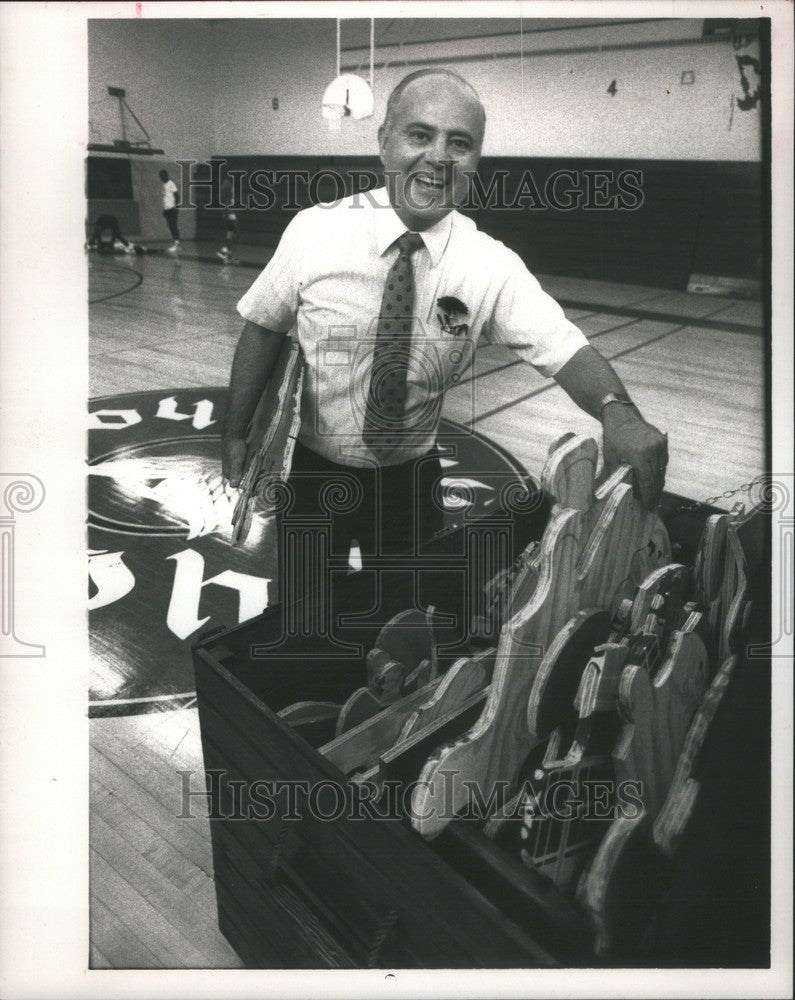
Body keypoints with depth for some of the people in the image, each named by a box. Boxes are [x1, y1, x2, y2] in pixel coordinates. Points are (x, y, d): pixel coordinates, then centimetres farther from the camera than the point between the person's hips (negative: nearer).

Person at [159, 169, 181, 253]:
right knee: (171, 227, 7)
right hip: (166, 209, 8)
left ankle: (176, 243, -12)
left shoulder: (171, 184, -7)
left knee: (173, 226, -11)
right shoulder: (164, 185, 18)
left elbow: (176, 195, -11)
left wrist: (174, 206, -17)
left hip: (171, 208, -8)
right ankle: (175, 243, 10)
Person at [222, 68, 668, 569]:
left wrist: (617, 412, -44)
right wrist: (235, 434, -4)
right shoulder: (314, 231, -15)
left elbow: (566, 349, -24)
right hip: (316, 473, 0)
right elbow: (263, 329, -5)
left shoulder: (492, 266, -15)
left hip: (413, 480, 1)